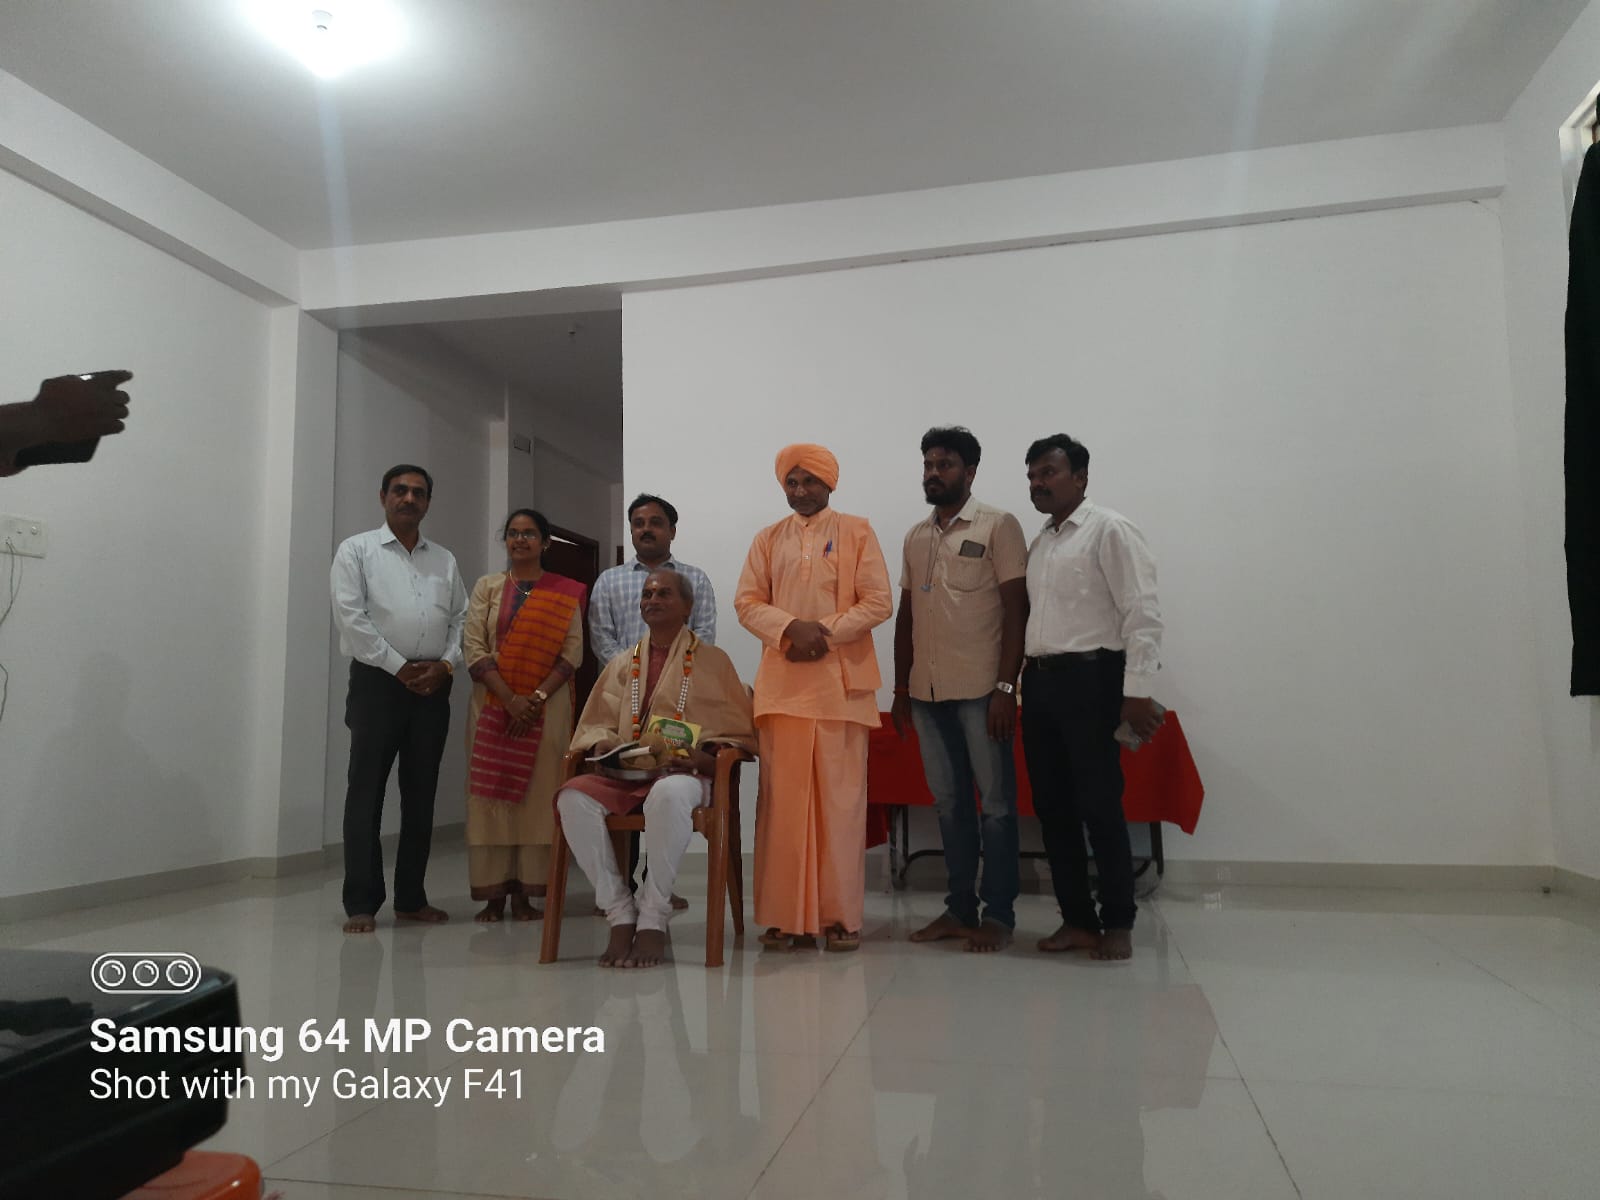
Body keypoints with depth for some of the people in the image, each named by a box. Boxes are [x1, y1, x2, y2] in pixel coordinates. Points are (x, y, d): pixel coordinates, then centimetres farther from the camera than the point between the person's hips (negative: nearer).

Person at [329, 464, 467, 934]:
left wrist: (445, 664, -6)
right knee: (366, 793, -3)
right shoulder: (357, 551, 3)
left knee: (421, 793, 7)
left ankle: (411, 898, 16)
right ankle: (360, 904, 3)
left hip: (433, 685, 4)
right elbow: (352, 618, -7)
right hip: (378, 680, -4)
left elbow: (461, 618, 12)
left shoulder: (445, 560, 16)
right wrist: (400, 667, -10)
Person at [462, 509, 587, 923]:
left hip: (547, 707, 0)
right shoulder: (487, 587, 8)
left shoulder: (567, 593, 6)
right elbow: (473, 648, -1)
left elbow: (573, 653, 0)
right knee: (492, 793, -1)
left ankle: (524, 892, 6)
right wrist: (510, 698, -13)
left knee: (538, 793, -1)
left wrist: (537, 697, -13)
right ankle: (493, 893, 6)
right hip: (494, 704, 1)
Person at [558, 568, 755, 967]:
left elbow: (738, 731, 7)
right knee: (573, 797, -29)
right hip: (623, 772, 4)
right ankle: (620, 914, -19)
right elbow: (595, 723, 20)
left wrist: (705, 756, -13)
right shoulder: (621, 664, 21)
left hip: (684, 773, -3)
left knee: (668, 795, -41)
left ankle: (653, 919, -25)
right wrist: (604, 745, -4)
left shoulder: (713, 661, 11)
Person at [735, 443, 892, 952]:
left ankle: (841, 915, 4)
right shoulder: (768, 539, 14)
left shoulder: (856, 532, 7)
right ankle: (787, 914, 8)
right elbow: (747, 601, 6)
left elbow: (878, 601, -1)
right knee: (782, 798, 1)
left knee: (840, 797, -2)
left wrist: (827, 634, -12)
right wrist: (791, 628, -12)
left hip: (840, 680, -2)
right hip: (781, 681, 2)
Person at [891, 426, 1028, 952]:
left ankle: (999, 914, 10)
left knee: (996, 802, 1)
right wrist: (901, 689, 14)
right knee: (949, 802, 11)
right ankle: (960, 908, 20)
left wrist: (1006, 687, -15)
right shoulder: (916, 536, 15)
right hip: (927, 691, 6)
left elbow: (1016, 609, -7)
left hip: (980, 690, -5)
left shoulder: (998, 526, -1)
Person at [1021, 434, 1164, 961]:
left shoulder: (1110, 531, -6)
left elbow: (1143, 616, -12)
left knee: (1099, 805, -3)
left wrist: (1137, 692, -18)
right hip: (1039, 681, 8)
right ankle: (1078, 920, 19)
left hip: (1089, 680, -7)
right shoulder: (1039, 543, 17)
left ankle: (1118, 924, 11)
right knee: (1052, 807, 9)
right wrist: (1027, 681, 11)